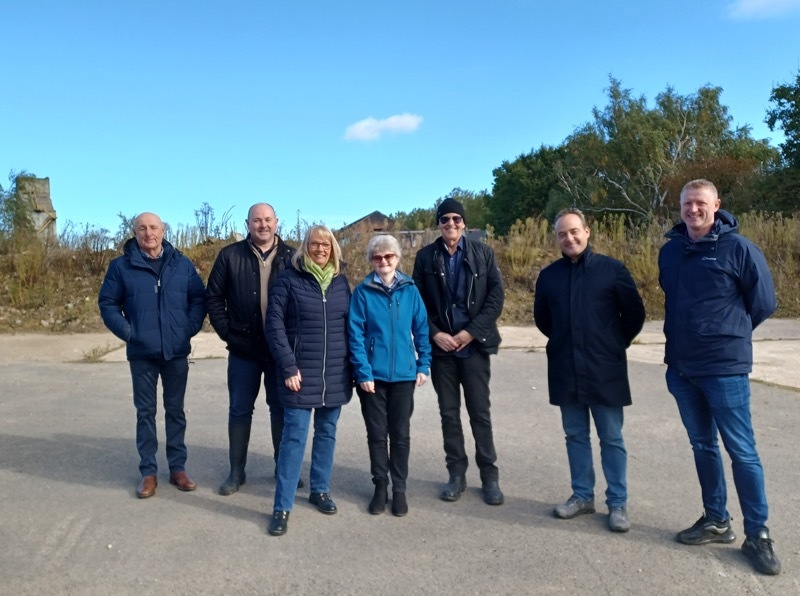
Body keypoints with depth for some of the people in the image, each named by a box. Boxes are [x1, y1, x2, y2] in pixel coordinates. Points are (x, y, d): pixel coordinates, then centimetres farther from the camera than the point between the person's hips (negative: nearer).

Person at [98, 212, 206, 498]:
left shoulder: (182, 264, 4)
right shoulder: (121, 266, 0)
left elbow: (200, 298, 7)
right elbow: (107, 303, 3)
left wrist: (190, 328, -5)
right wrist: (126, 331, -8)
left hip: (176, 351, 1)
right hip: (142, 353, -1)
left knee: (175, 410, 10)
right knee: (145, 412, 7)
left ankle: (177, 467, 20)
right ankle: (148, 471, 17)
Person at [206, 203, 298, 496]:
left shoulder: (291, 257, 1)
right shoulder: (230, 255, 0)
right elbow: (213, 297, 4)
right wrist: (227, 332, -4)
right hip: (243, 349, 0)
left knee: (281, 408, 10)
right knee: (240, 410, 10)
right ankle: (236, 471, 24)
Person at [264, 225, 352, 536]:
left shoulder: (341, 281, 8)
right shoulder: (289, 279, -4)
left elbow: (351, 324, 11)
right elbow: (274, 325, -7)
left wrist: (355, 367, 6)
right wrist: (288, 367, -13)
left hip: (335, 374, 4)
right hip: (301, 373, -4)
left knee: (327, 433, 14)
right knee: (295, 436, -3)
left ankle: (320, 490, 30)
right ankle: (282, 506, 5)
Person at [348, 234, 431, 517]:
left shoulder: (410, 290, 0)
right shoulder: (362, 292, -5)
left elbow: (421, 329, 4)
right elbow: (356, 335, -7)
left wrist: (423, 364, 0)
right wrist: (363, 372, -13)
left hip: (403, 374, 1)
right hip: (373, 375, -1)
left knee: (401, 434, 10)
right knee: (376, 434, 10)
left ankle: (399, 488, 23)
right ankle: (380, 486, 25)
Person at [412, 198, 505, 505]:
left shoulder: (482, 252, 2)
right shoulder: (425, 256, 4)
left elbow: (496, 296, -3)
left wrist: (471, 332, -11)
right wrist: (435, 334, -10)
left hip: (474, 345, -1)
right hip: (441, 346, 1)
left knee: (480, 412, 3)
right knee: (448, 412, 8)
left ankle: (489, 475, 15)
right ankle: (456, 474, 20)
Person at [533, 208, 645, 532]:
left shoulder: (611, 269, -7)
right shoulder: (549, 275, 3)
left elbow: (635, 313, 1)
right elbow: (542, 318, 18)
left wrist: (615, 345, 6)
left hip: (604, 370, -3)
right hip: (565, 371, 4)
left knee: (611, 439, 6)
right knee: (575, 436, 13)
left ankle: (617, 503, 17)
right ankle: (582, 495, 26)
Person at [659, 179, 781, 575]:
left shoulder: (737, 248, -9)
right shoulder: (670, 250, 6)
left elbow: (764, 301, -2)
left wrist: (730, 333, 7)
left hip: (725, 367, -5)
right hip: (680, 367, 5)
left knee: (741, 451, 1)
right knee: (703, 446, 15)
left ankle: (757, 535, 15)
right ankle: (716, 521, 29)